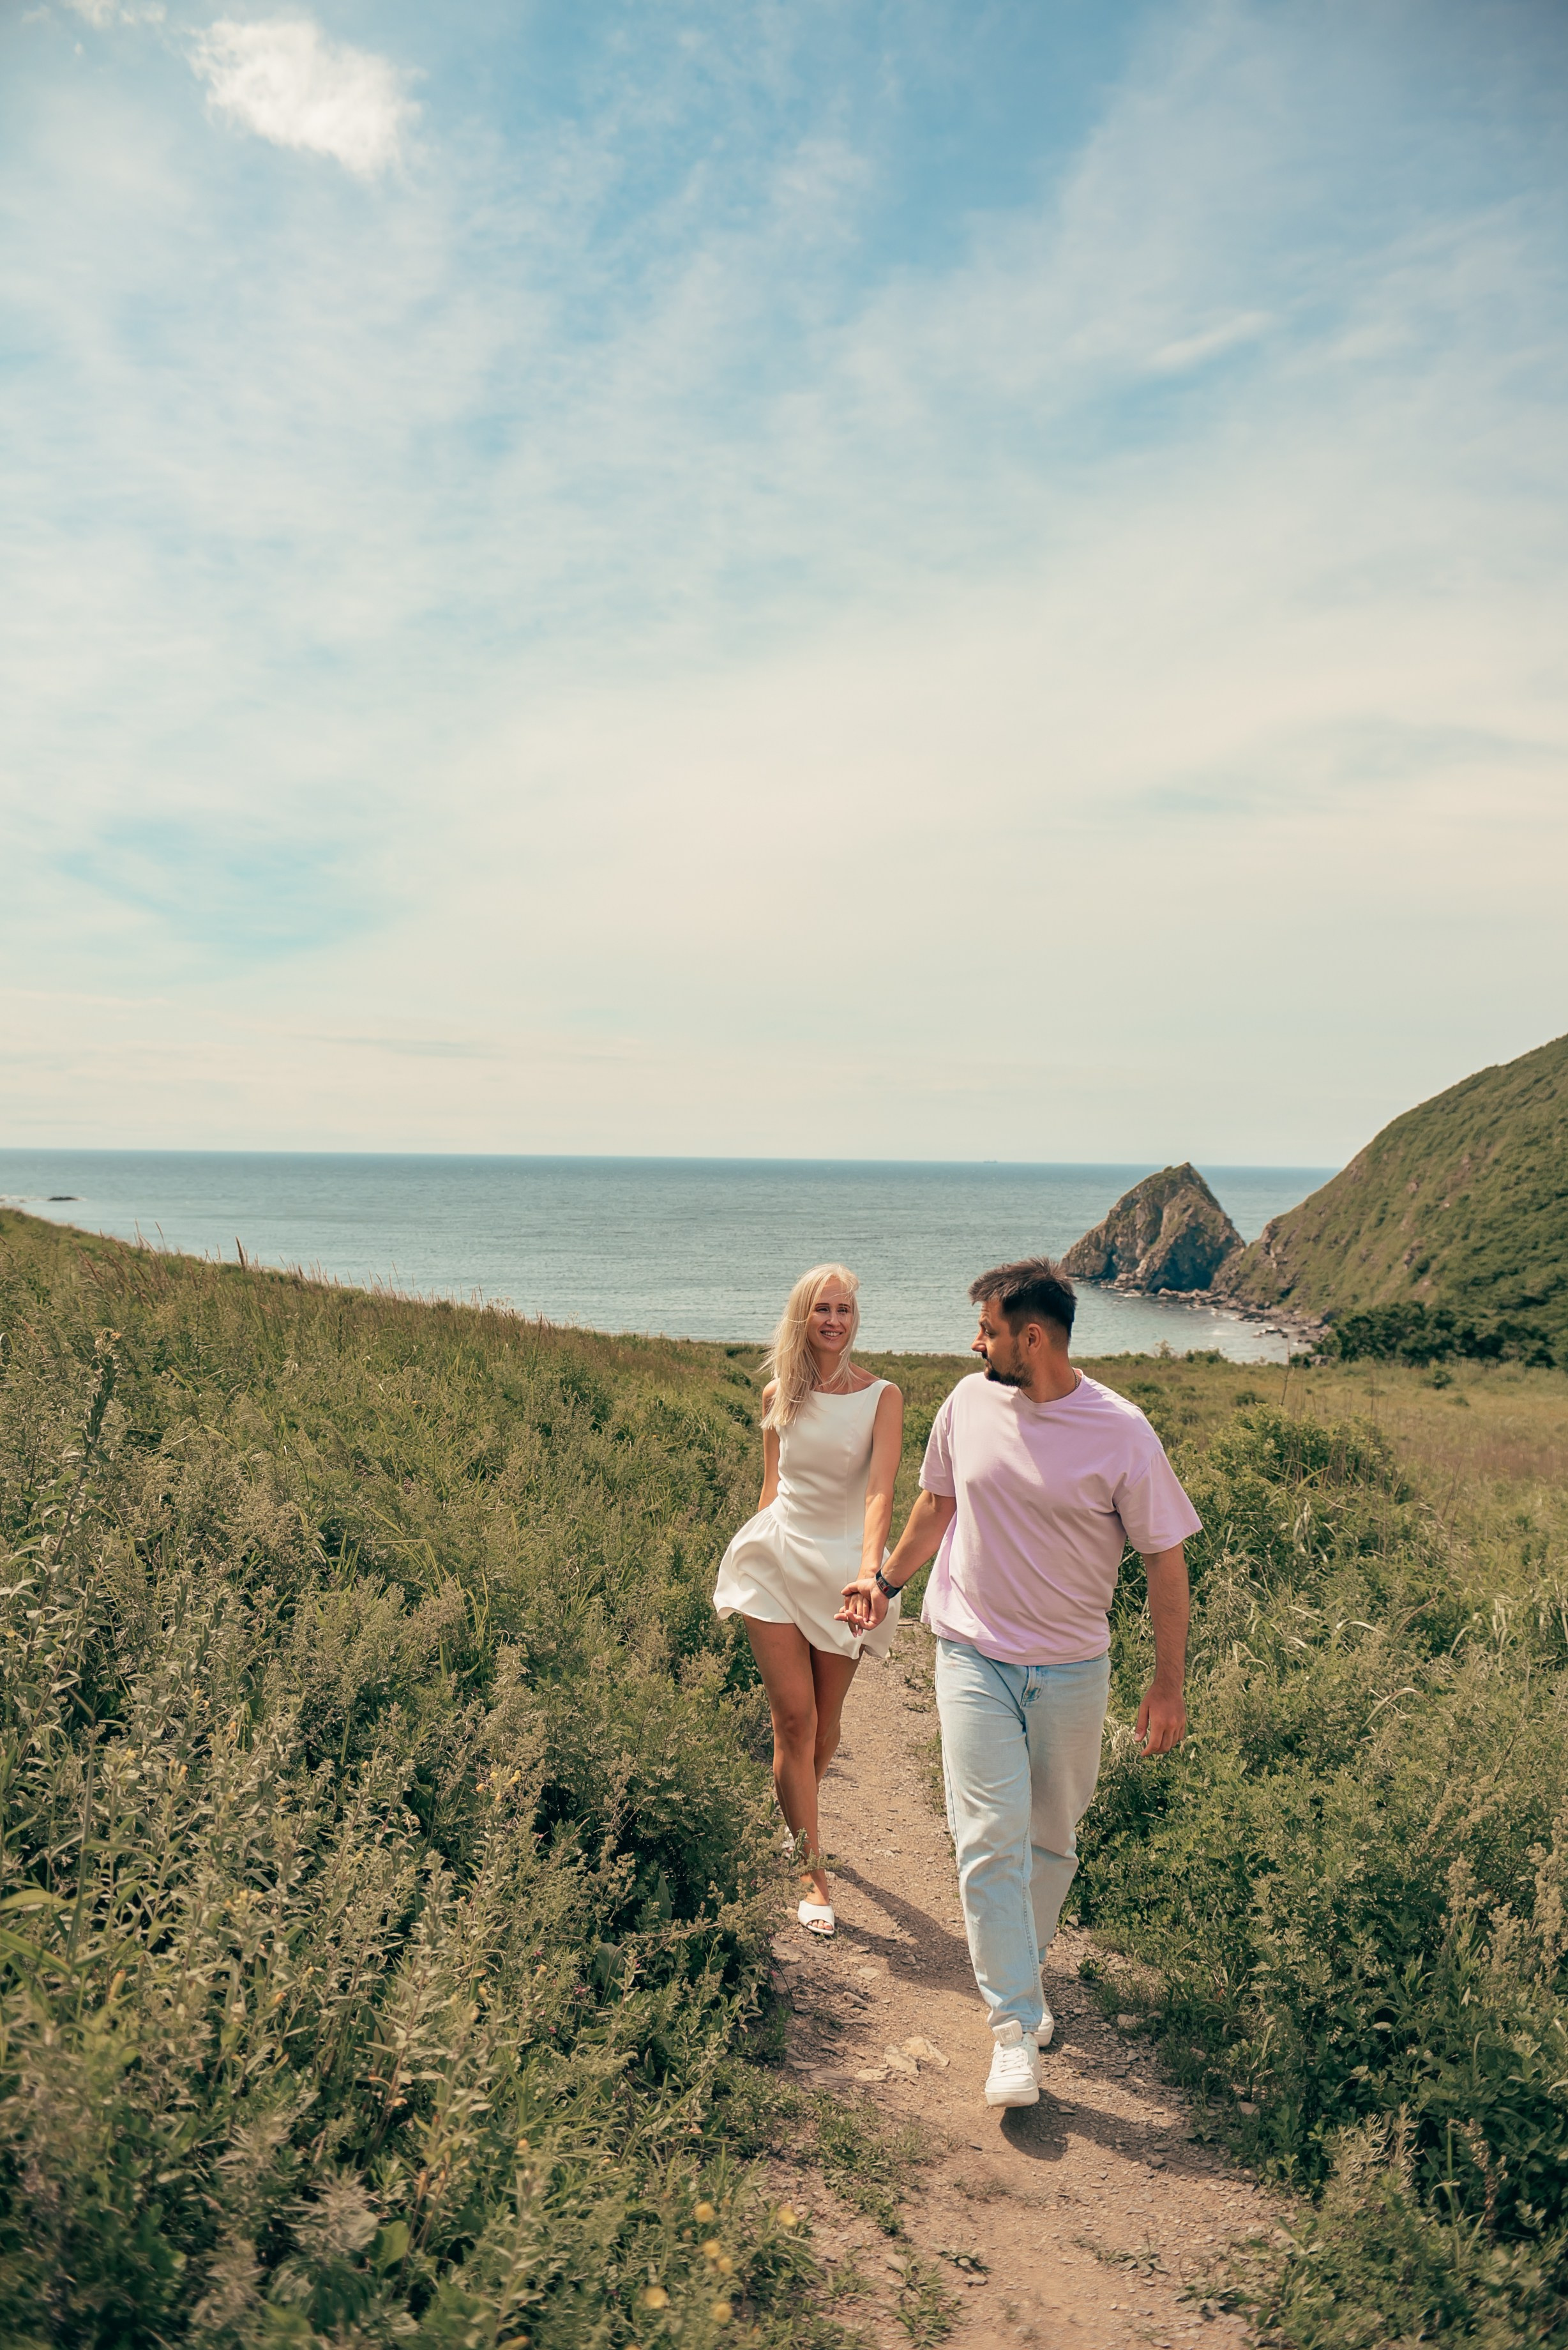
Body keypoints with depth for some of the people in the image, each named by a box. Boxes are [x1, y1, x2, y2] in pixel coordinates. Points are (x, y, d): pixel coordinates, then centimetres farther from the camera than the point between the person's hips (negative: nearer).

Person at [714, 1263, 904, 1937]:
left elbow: (880, 1490, -19)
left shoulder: (881, 1396, -7)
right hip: (777, 1563, 1)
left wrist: (872, 1569, -33)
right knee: (794, 1718, -5)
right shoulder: (778, 1396, 3)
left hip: (844, 1569, -1)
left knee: (825, 1722, 11)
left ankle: (798, 1822, 41)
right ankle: (813, 1872, 4)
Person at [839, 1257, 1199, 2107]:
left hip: (1072, 1668, -1)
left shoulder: (1121, 1433, -15)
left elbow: (1164, 1557, -7)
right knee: (990, 1837, -7)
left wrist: (1168, 1683, -6)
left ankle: (1024, 1964, 37)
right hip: (974, 1654, 1)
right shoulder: (970, 1402, -5)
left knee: (1052, 1836, 14)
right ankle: (1014, 2024, 2)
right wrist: (886, 1577, 18)